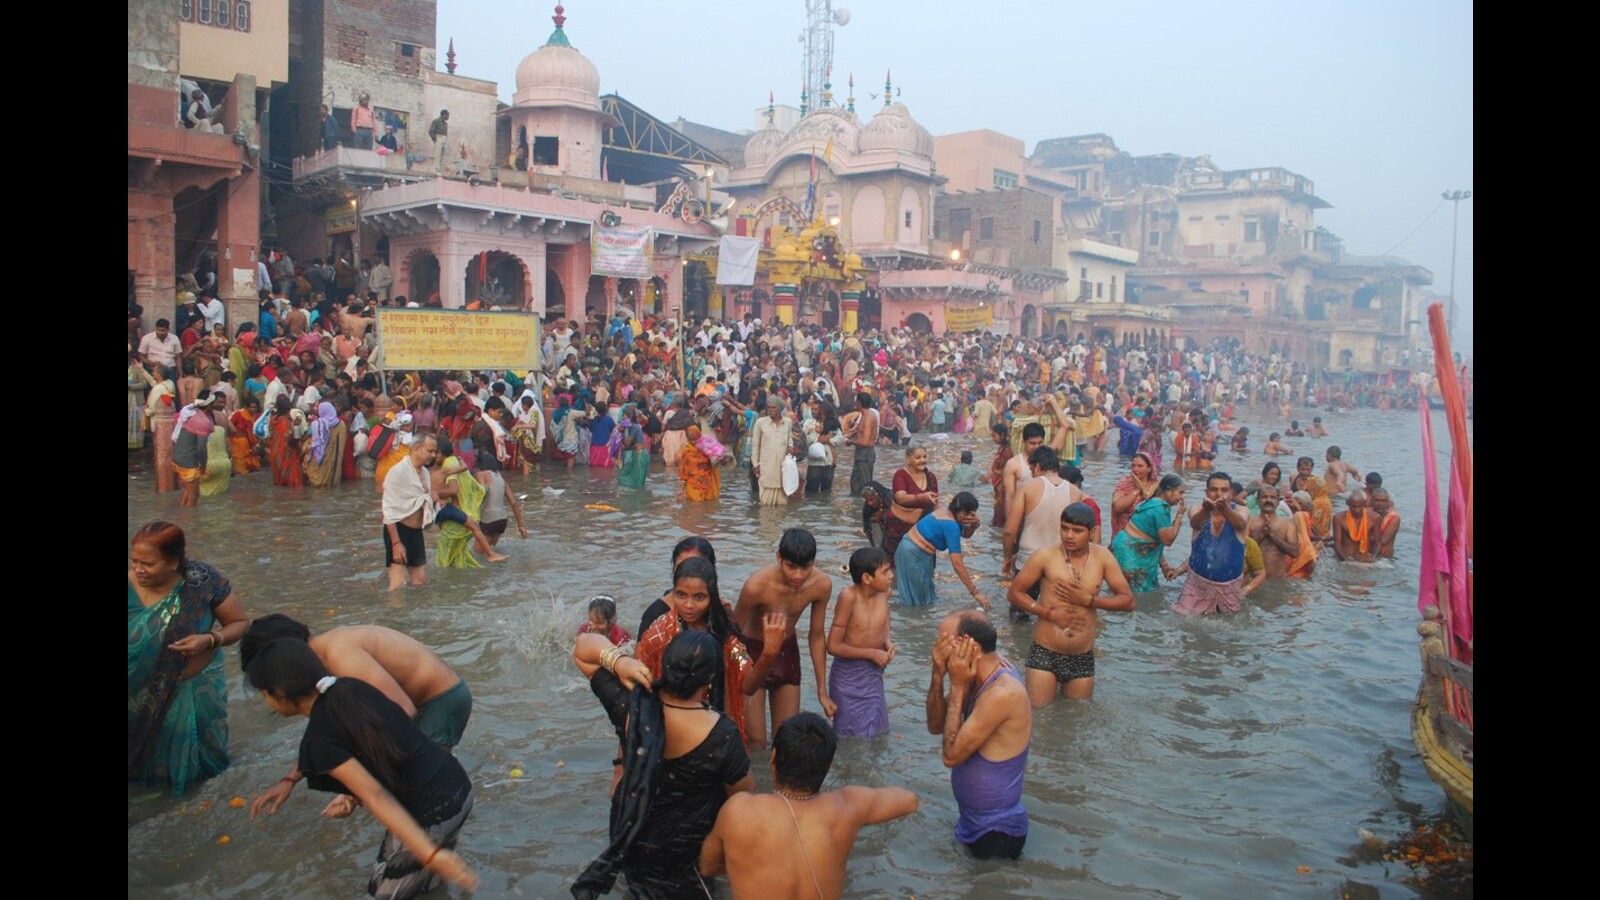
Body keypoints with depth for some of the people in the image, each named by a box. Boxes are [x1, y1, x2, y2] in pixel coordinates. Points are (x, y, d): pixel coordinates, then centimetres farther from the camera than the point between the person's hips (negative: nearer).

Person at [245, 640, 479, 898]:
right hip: (459, 785, 7)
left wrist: (430, 855, -30)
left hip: (431, 812, -7)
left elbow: (375, 796, -24)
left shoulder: (319, 739, -15)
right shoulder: (352, 687, 6)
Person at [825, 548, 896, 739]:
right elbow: (833, 646, -20)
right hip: (848, 677, -5)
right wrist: (872, 653, -19)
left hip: (874, 675, 5)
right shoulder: (849, 597, -24)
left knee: (878, 735, 16)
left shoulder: (884, 593, -7)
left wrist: (888, 644, -12)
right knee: (853, 738, 7)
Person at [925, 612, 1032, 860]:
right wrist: (938, 676, -16)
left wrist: (958, 687, -24)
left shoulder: (1002, 693, -31)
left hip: (995, 833, -8)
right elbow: (935, 726, 0)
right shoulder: (988, 670, -4)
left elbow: (951, 755, -26)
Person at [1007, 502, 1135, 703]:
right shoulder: (1045, 556, -9)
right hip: (1045, 654, -3)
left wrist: (1088, 600, -14)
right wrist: (1050, 613, -14)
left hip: (1083, 658, 3)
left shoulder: (1102, 557, -2)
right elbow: (1014, 593, -3)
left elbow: (1128, 601, 0)